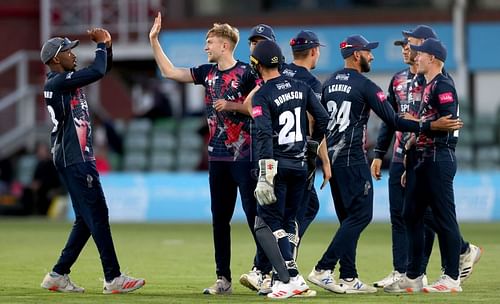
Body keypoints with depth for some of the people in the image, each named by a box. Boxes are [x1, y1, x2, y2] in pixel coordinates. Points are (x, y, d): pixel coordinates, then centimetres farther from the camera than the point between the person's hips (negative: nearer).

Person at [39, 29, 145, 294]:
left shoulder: (68, 80, 17)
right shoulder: (57, 81, -12)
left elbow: (102, 70, 25)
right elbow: (97, 72, -20)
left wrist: (107, 45, 9)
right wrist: (101, 44, -5)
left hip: (80, 158, 10)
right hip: (73, 160, -10)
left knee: (87, 219, 11)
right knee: (97, 215, -11)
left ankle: (58, 275, 14)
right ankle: (113, 278, -12)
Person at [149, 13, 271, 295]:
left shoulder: (246, 73, -7)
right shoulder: (207, 72, 12)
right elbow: (170, 71, 16)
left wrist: (232, 106, -17)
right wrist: (154, 41, 13)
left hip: (244, 154, -7)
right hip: (217, 155, 7)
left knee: (254, 213, -7)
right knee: (219, 218, 7)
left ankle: (266, 269, 0)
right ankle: (223, 279, 11)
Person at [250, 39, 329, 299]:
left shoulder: (262, 95, -11)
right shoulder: (301, 88, 7)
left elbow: (264, 136, -20)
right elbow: (323, 120, 6)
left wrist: (265, 175, -22)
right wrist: (311, 146, 21)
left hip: (277, 164, -6)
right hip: (300, 165, 6)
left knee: (267, 224, -1)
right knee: (288, 223, 16)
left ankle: (291, 278, -12)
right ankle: (285, 277, 12)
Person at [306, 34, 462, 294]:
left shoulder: (329, 84, 13)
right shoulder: (364, 85, -10)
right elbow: (393, 121, -15)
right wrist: (432, 126, -14)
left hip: (331, 156, 9)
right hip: (352, 159, -9)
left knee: (349, 218, 12)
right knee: (361, 214, -7)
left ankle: (348, 279, 8)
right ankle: (322, 270, -15)